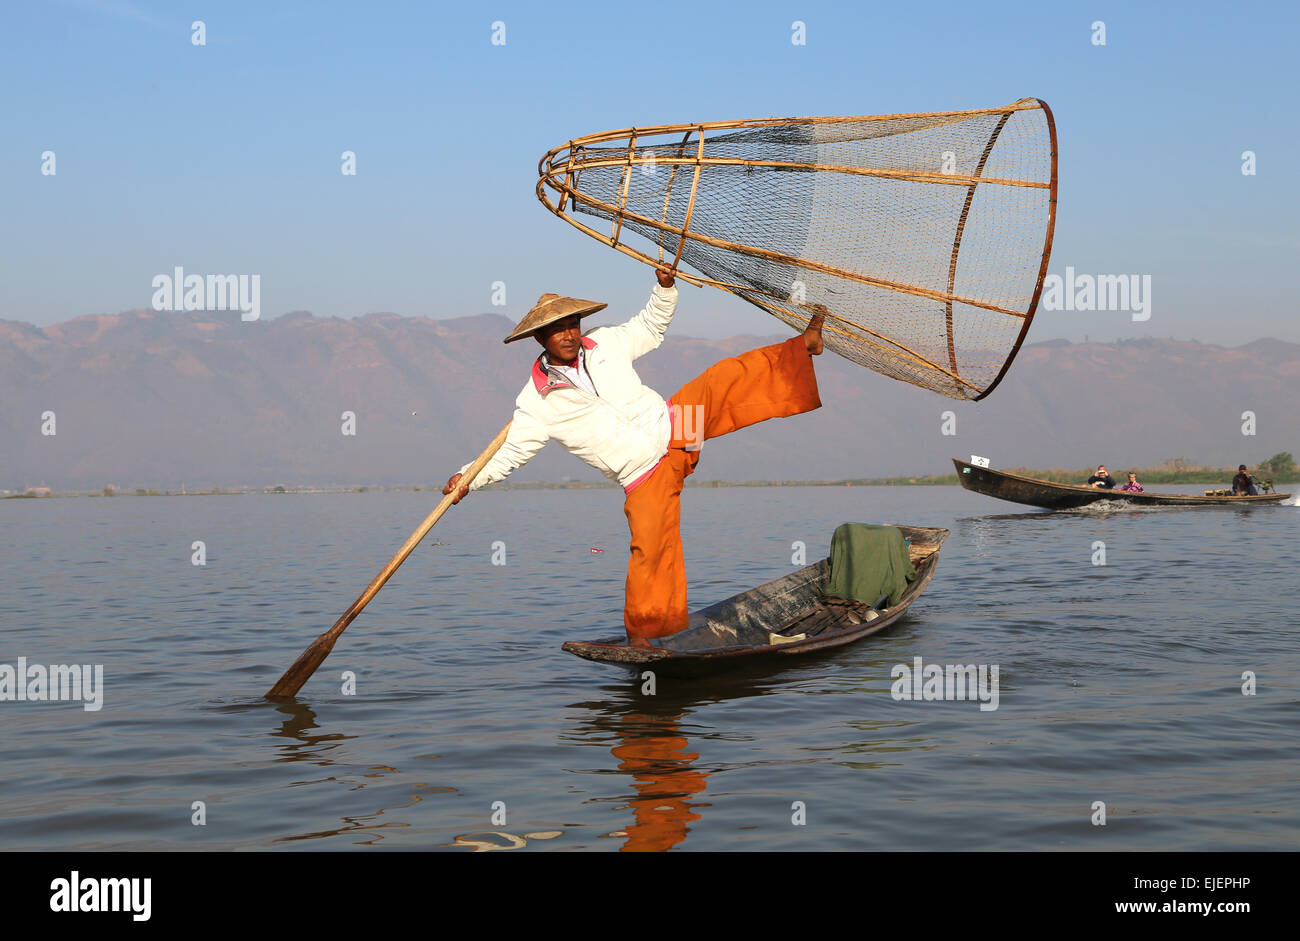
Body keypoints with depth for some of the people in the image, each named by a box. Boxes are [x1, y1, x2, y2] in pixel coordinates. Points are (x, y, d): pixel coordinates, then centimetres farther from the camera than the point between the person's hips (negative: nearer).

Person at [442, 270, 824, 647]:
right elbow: (509, 451, -3)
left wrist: (665, 288, 2)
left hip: (672, 426, 3)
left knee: (724, 380, -9)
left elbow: (650, 327, 18)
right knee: (650, 547, -14)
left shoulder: (604, 344, 3)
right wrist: (468, 477, -17)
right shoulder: (536, 402, -8)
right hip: (644, 475, -3)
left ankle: (804, 345, 1)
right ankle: (639, 632, 0)